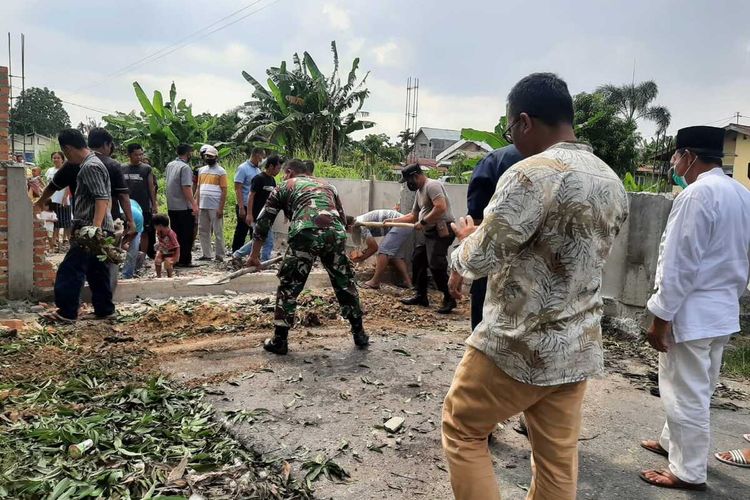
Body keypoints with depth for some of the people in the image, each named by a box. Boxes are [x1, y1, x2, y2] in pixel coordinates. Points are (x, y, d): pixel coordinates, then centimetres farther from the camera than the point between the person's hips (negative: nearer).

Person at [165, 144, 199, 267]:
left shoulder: (170, 165, 10)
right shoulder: (185, 167, -14)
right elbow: (186, 188, -20)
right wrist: (194, 204, -19)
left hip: (171, 207, 8)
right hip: (184, 207, -8)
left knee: (175, 235, 13)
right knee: (187, 235, 1)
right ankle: (185, 261, 3)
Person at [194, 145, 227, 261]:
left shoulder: (221, 171, -2)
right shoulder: (201, 170, 15)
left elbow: (224, 191, -7)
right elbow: (198, 188, 16)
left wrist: (221, 208, -14)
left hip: (215, 207, -6)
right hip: (203, 206, 6)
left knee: (218, 232, -2)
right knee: (203, 231, 7)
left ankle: (220, 255, 3)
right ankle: (207, 254, 14)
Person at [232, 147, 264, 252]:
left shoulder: (258, 170, 13)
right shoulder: (243, 168, -10)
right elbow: (238, 189, -14)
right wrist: (241, 208, -20)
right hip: (245, 206, -7)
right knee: (241, 233, 0)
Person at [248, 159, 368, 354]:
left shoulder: (285, 186, 25)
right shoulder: (327, 185, 34)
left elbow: (264, 220, 24)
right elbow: (342, 218, 32)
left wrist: (254, 254, 31)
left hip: (306, 235, -3)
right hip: (335, 234, 3)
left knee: (288, 287, 11)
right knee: (345, 284, 20)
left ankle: (279, 341, 15)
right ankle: (359, 334, 28)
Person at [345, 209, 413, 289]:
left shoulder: (361, 225, -16)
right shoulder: (359, 220, 14)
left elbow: (374, 247, -10)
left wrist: (361, 258, 4)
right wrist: (362, 252, 10)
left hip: (400, 224, -11)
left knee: (384, 250, -14)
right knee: (393, 253, 13)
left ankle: (375, 282, -13)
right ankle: (407, 281, 10)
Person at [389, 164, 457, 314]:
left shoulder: (432, 185, -13)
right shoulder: (419, 191, 18)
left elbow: (441, 207, -27)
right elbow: (413, 216, 27)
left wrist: (423, 222, -20)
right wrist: (394, 221, 22)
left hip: (441, 231, -11)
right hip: (428, 231, 11)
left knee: (436, 265, -13)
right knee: (417, 261, 13)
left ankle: (449, 300, 0)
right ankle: (421, 296, 24)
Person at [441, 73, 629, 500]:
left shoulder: (533, 174, -20)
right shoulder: (613, 183, 7)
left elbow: (479, 259, -18)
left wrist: (466, 239, 5)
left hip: (519, 348, -8)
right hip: (579, 350, 8)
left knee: (462, 431, 13)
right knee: (558, 460, 17)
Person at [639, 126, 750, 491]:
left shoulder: (698, 194, -20)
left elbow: (680, 265, -21)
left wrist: (660, 316, -16)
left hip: (691, 313, -9)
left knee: (686, 393, 3)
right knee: (697, 389, 22)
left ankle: (688, 472, 16)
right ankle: (672, 442, 39)